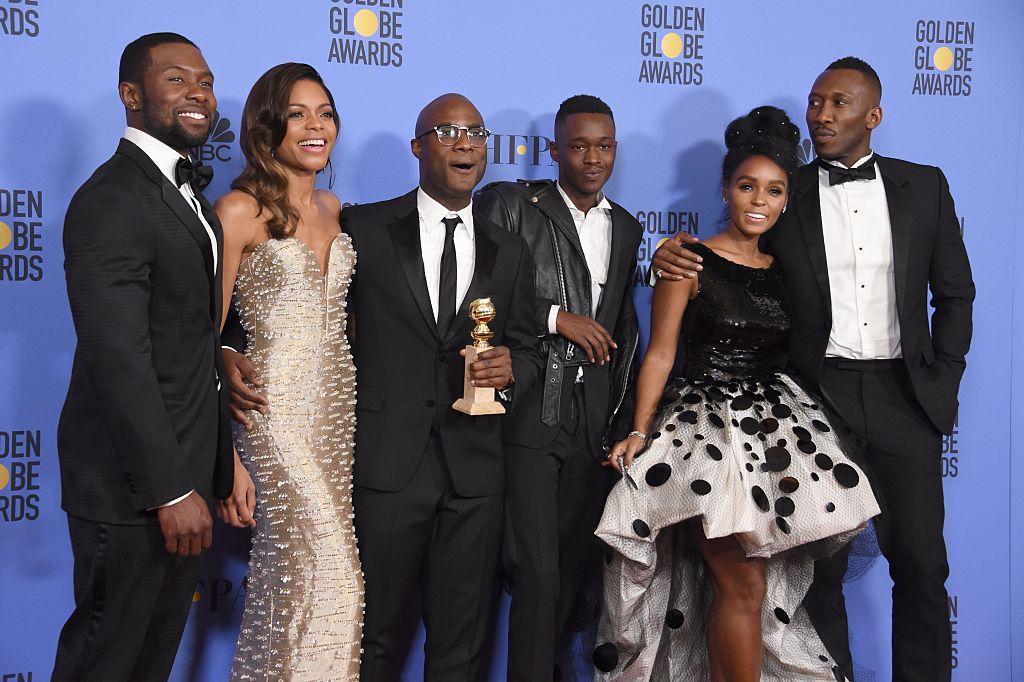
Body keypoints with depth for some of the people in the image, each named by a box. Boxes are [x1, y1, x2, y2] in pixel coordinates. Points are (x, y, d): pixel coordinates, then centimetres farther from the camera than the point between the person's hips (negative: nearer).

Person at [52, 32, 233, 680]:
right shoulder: (111, 201, -19)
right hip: (132, 482, -9)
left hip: (183, 467, 9)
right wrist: (171, 490, -23)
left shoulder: (187, 190, 12)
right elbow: (120, 361, -24)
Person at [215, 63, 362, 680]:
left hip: (341, 408, 6)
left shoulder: (332, 208, 13)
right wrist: (226, 458, -15)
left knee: (290, 580, 9)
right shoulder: (241, 210, -7)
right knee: (330, 579, -7)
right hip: (277, 412, -6)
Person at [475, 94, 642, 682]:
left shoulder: (626, 228, 17)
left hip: (598, 419, 5)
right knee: (539, 568, -7)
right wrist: (558, 317, -12)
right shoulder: (511, 204, 0)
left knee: (578, 563, 12)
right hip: (530, 410, -5)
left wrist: (623, 403, 15)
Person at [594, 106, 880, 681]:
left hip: (775, 427, 5)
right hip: (707, 427, -5)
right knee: (745, 586, -11)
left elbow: (788, 353, 15)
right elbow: (660, 354, -5)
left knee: (765, 585, 6)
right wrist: (639, 432, -13)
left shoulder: (783, 271, 12)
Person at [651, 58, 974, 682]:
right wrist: (673, 259, -13)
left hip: (903, 396, 1)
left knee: (921, 565, 6)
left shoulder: (924, 187, 7)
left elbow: (955, 294, 11)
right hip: (817, 396, -1)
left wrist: (943, 381, 3)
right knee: (821, 566, 7)